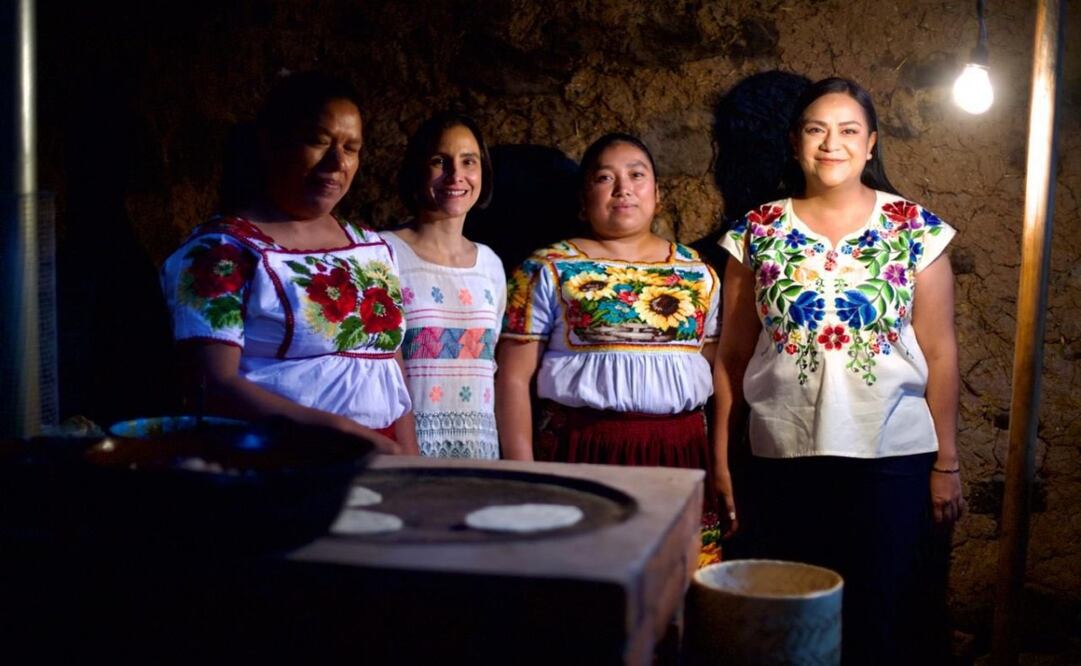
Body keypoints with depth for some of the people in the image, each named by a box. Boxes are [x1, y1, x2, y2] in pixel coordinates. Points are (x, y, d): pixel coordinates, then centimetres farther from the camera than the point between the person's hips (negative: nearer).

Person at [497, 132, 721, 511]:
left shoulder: (698, 274, 12)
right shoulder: (548, 271, 1)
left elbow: (720, 371, 15)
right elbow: (514, 378, -2)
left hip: (682, 453, 3)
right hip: (584, 453, -3)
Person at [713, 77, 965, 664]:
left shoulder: (915, 230, 1)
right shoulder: (758, 232, 2)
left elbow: (939, 353, 2)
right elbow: (732, 355, 3)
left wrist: (946, 463, 1)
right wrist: (721, 459, 2)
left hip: (892, 458, 0)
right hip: (782, 459, 1)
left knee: (878, 619, 7)